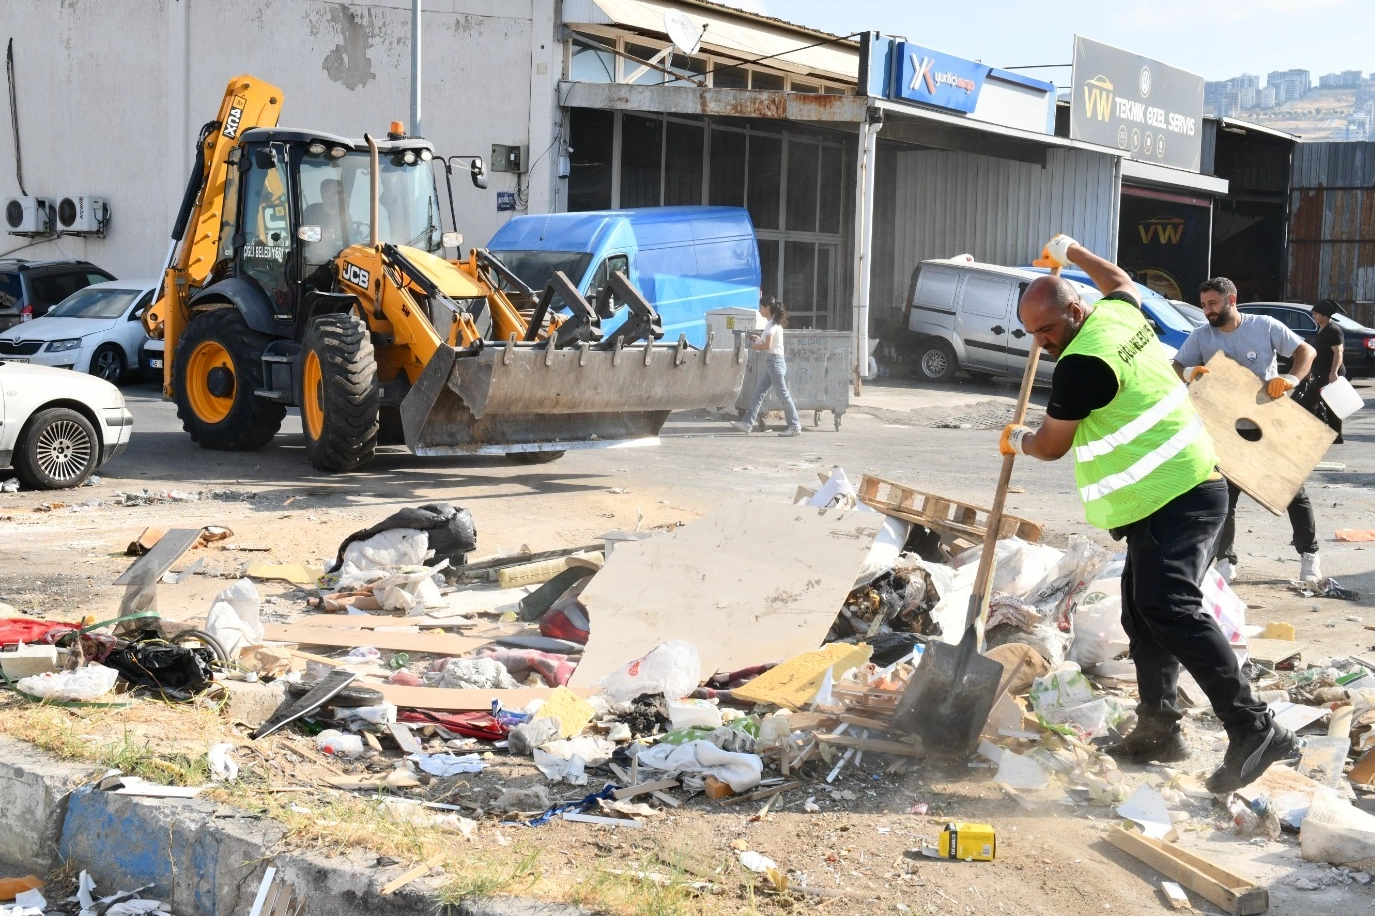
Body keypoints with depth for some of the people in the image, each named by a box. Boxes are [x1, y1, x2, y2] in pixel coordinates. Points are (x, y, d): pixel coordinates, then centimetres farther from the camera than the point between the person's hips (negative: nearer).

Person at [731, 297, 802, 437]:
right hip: (771, 362, 10)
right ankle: (747, 423, 12)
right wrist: (759, 339, 8)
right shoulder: (775, 323, 14)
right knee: (759, 393, 10)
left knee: (783, 395, -6)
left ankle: (795, 427, -3)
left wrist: (754, 346, -6)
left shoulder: (772, 324, -14)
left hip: (775, 361, -10)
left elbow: (767, 345, -22)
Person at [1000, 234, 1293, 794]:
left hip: (1171, 502, -11)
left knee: (1170, 611, -20)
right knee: (1144, 613, 12)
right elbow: (1121, 282, 39)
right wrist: (1071, 253, 49)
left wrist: (1018, 441, 16)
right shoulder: (1118, 314, 10)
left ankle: (1253, 729, -24)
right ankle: (1158, 731, 16)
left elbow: (1050, 447, -5)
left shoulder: (1083, 363, -17)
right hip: (1189, 490, 11)